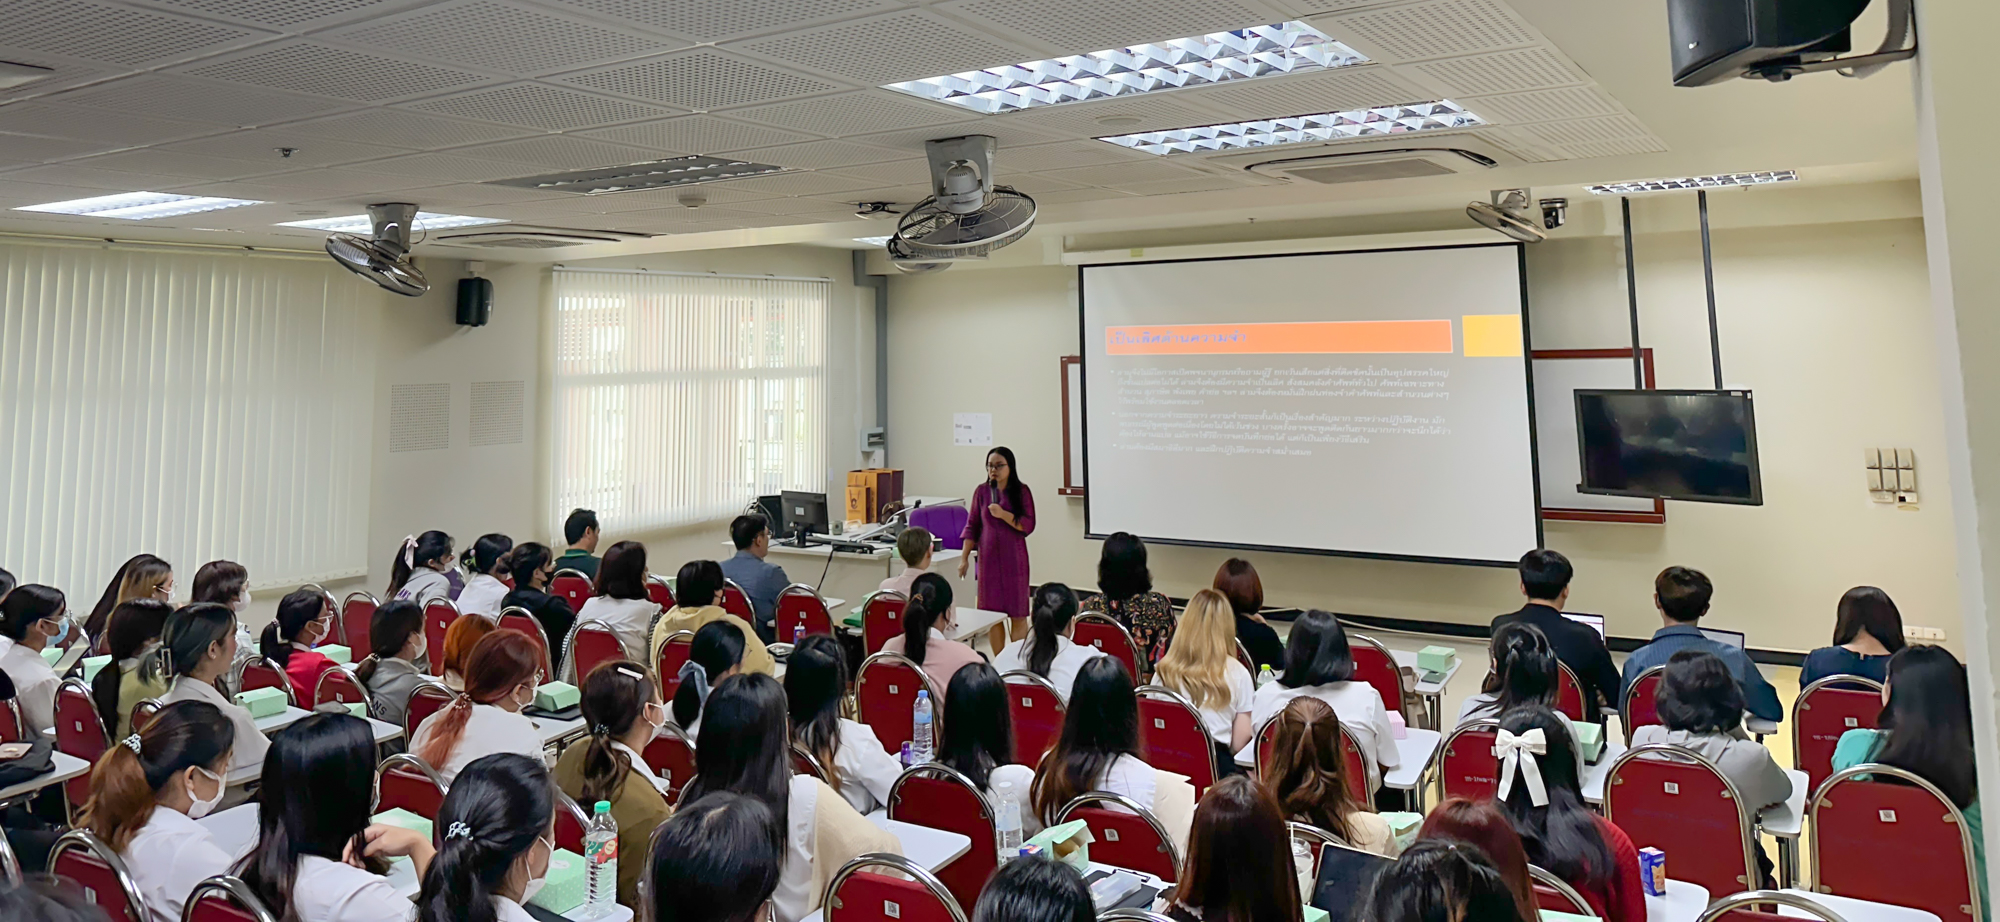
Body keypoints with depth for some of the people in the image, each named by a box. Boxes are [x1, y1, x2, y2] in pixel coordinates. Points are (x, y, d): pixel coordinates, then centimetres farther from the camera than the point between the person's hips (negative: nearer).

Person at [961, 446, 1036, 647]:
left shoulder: (1021, 491, -2)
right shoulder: (982, 491, 4)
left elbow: (1028, 525, -7)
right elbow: (972, 526, 7)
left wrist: (1003, 514, -20)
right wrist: (964, 557, 4)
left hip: (1014, 558, -2)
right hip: (988, 557, 2)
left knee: (1018, 615, 0)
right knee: (992, 613, 4)